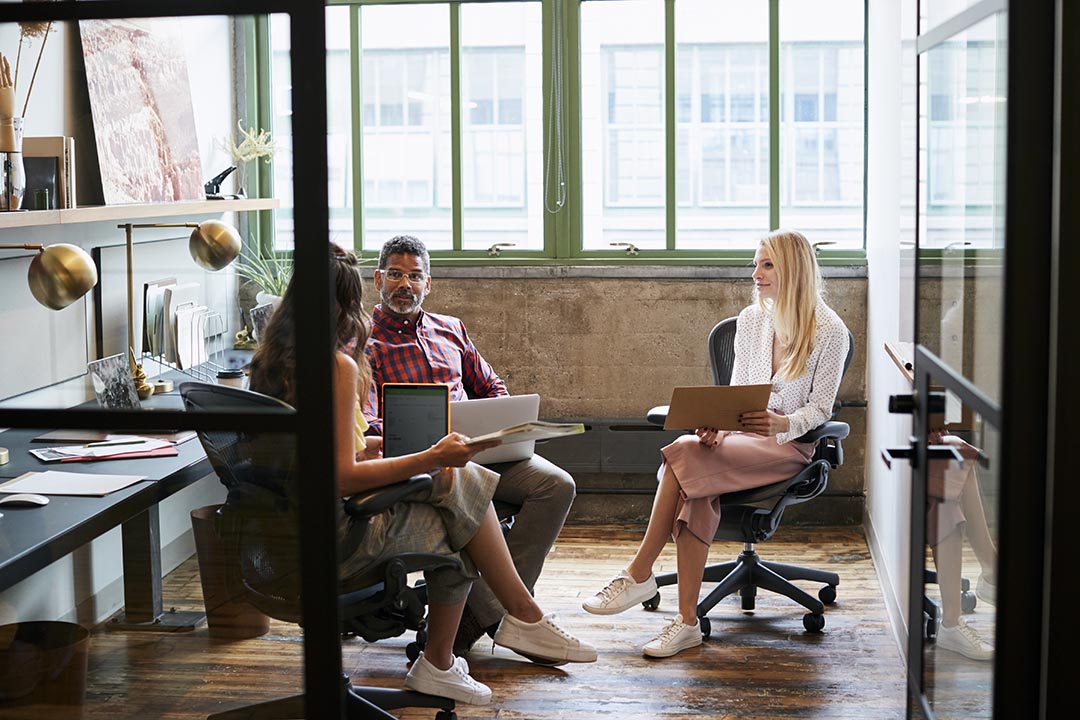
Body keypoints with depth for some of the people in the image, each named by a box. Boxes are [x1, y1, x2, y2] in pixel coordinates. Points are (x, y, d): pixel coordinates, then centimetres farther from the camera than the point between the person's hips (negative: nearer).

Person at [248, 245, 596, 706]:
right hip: (336, 535, -9)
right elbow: (342, 478, -22)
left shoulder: (271, 357, 9)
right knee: (462, 481, 4)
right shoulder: (337, 365, -18)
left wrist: (356, 451, 27)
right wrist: (433, 458, -17)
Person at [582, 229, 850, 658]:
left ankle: (639, 574, -23)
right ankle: (687, 621, -33)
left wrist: (783, 423, -25)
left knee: (683, 455, -31)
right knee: (698, 493, -32)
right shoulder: (750, 320, 14)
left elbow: (820, 409, -4)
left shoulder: (830, 331, -3)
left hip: (791, 446, -5)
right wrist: (718, 425, -7)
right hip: (743, 439, 5)